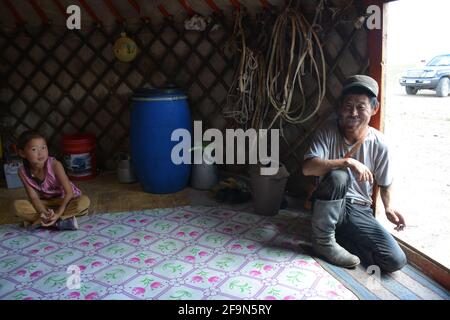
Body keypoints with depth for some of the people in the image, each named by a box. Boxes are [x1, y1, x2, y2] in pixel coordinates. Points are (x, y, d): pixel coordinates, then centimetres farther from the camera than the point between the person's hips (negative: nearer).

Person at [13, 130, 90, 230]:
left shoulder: (54, 165, -27)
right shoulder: (22, 171, -18)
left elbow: (69, 192, -26)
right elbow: (33, 197, -17)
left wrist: (58, 213, -38)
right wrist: (43, 213, -37)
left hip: (65, 199, -2)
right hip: (45, 203, 3)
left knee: (84, 201, -34)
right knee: (17, 206, -23)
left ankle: (38, 221, -27)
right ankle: (64, 220, -27)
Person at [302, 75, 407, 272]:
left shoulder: (378, 144, -7)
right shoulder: (328, 133, -12)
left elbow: (384, 183, 8)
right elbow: (307, 168, -28)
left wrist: (388, 207, -9)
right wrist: (348, 161, -33)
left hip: (359, 210, 2)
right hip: (329, 206, -2)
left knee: (396, 261, -15)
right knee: (338, 176, -36)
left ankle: (341, 237, 4)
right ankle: (324, 241, -16)